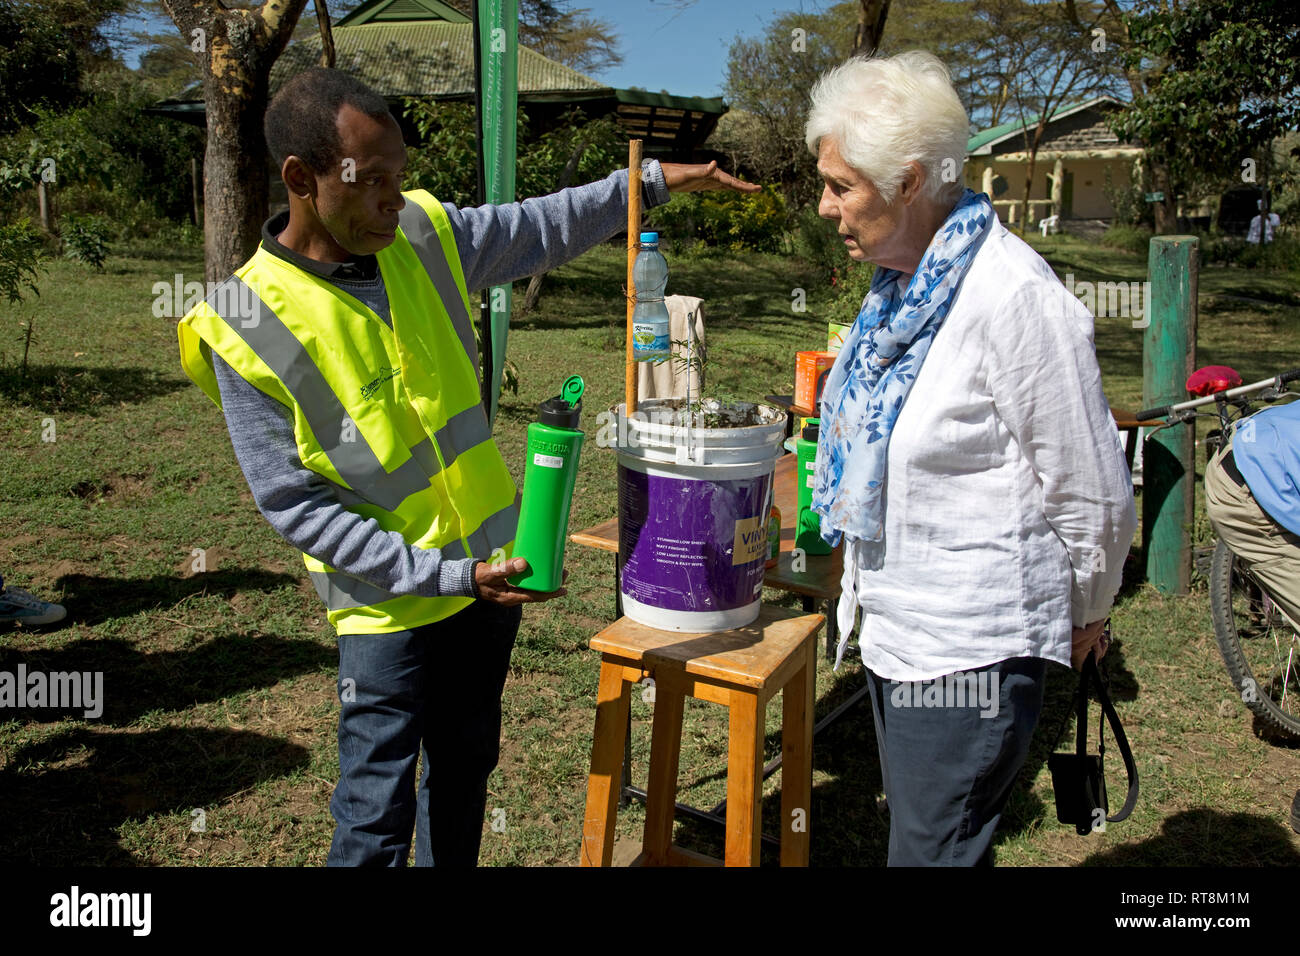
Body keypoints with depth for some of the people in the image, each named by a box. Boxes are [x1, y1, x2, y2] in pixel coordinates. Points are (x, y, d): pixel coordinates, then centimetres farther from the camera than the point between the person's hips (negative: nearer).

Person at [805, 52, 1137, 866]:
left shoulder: (1013, 296, -22)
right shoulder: (902, 283, 6)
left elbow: (1093, 489, -14)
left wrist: (1087, 613, 0)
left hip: (971, 645, -9)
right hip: (894, 621, 9)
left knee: (932, 851, 4)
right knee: (913, 828, 22)